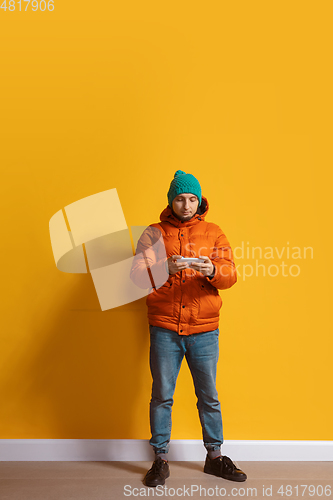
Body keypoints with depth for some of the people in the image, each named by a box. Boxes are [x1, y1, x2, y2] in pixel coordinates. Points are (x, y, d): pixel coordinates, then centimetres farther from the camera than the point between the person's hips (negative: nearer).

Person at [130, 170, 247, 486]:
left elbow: (230, 275, 0)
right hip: (164, 329, -1)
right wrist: (165, 268, -26)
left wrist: (212, 271, -22)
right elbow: (138, 273, -7)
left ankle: (214, 457, 28)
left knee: (209, 396, 11)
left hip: (204, 330, 1)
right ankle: (160, 460, 22)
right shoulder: (153, 233, 4)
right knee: (162, 396, 7)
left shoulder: (213, 233, 8)